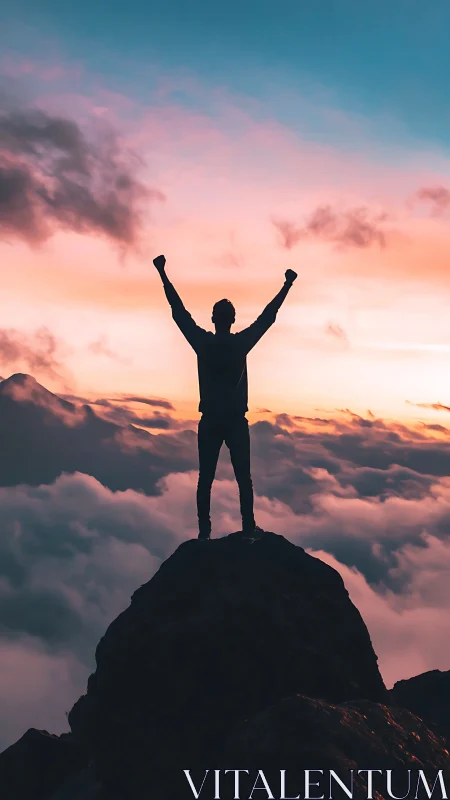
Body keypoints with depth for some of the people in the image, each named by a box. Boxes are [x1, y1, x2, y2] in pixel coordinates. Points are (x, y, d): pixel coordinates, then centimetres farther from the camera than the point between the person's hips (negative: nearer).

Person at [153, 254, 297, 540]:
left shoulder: (203, 342, -5)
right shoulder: (241, 342, -7)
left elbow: (179, 311, 1)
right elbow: (268, 316, 1)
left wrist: (163, 274, 7)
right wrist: (287, 285, 11)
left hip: (209, 422, 1)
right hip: (237, 422, -1)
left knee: (205, 479, 6)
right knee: (243, 478, 8)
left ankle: (205, 531, 5)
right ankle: (249, 528, 10)